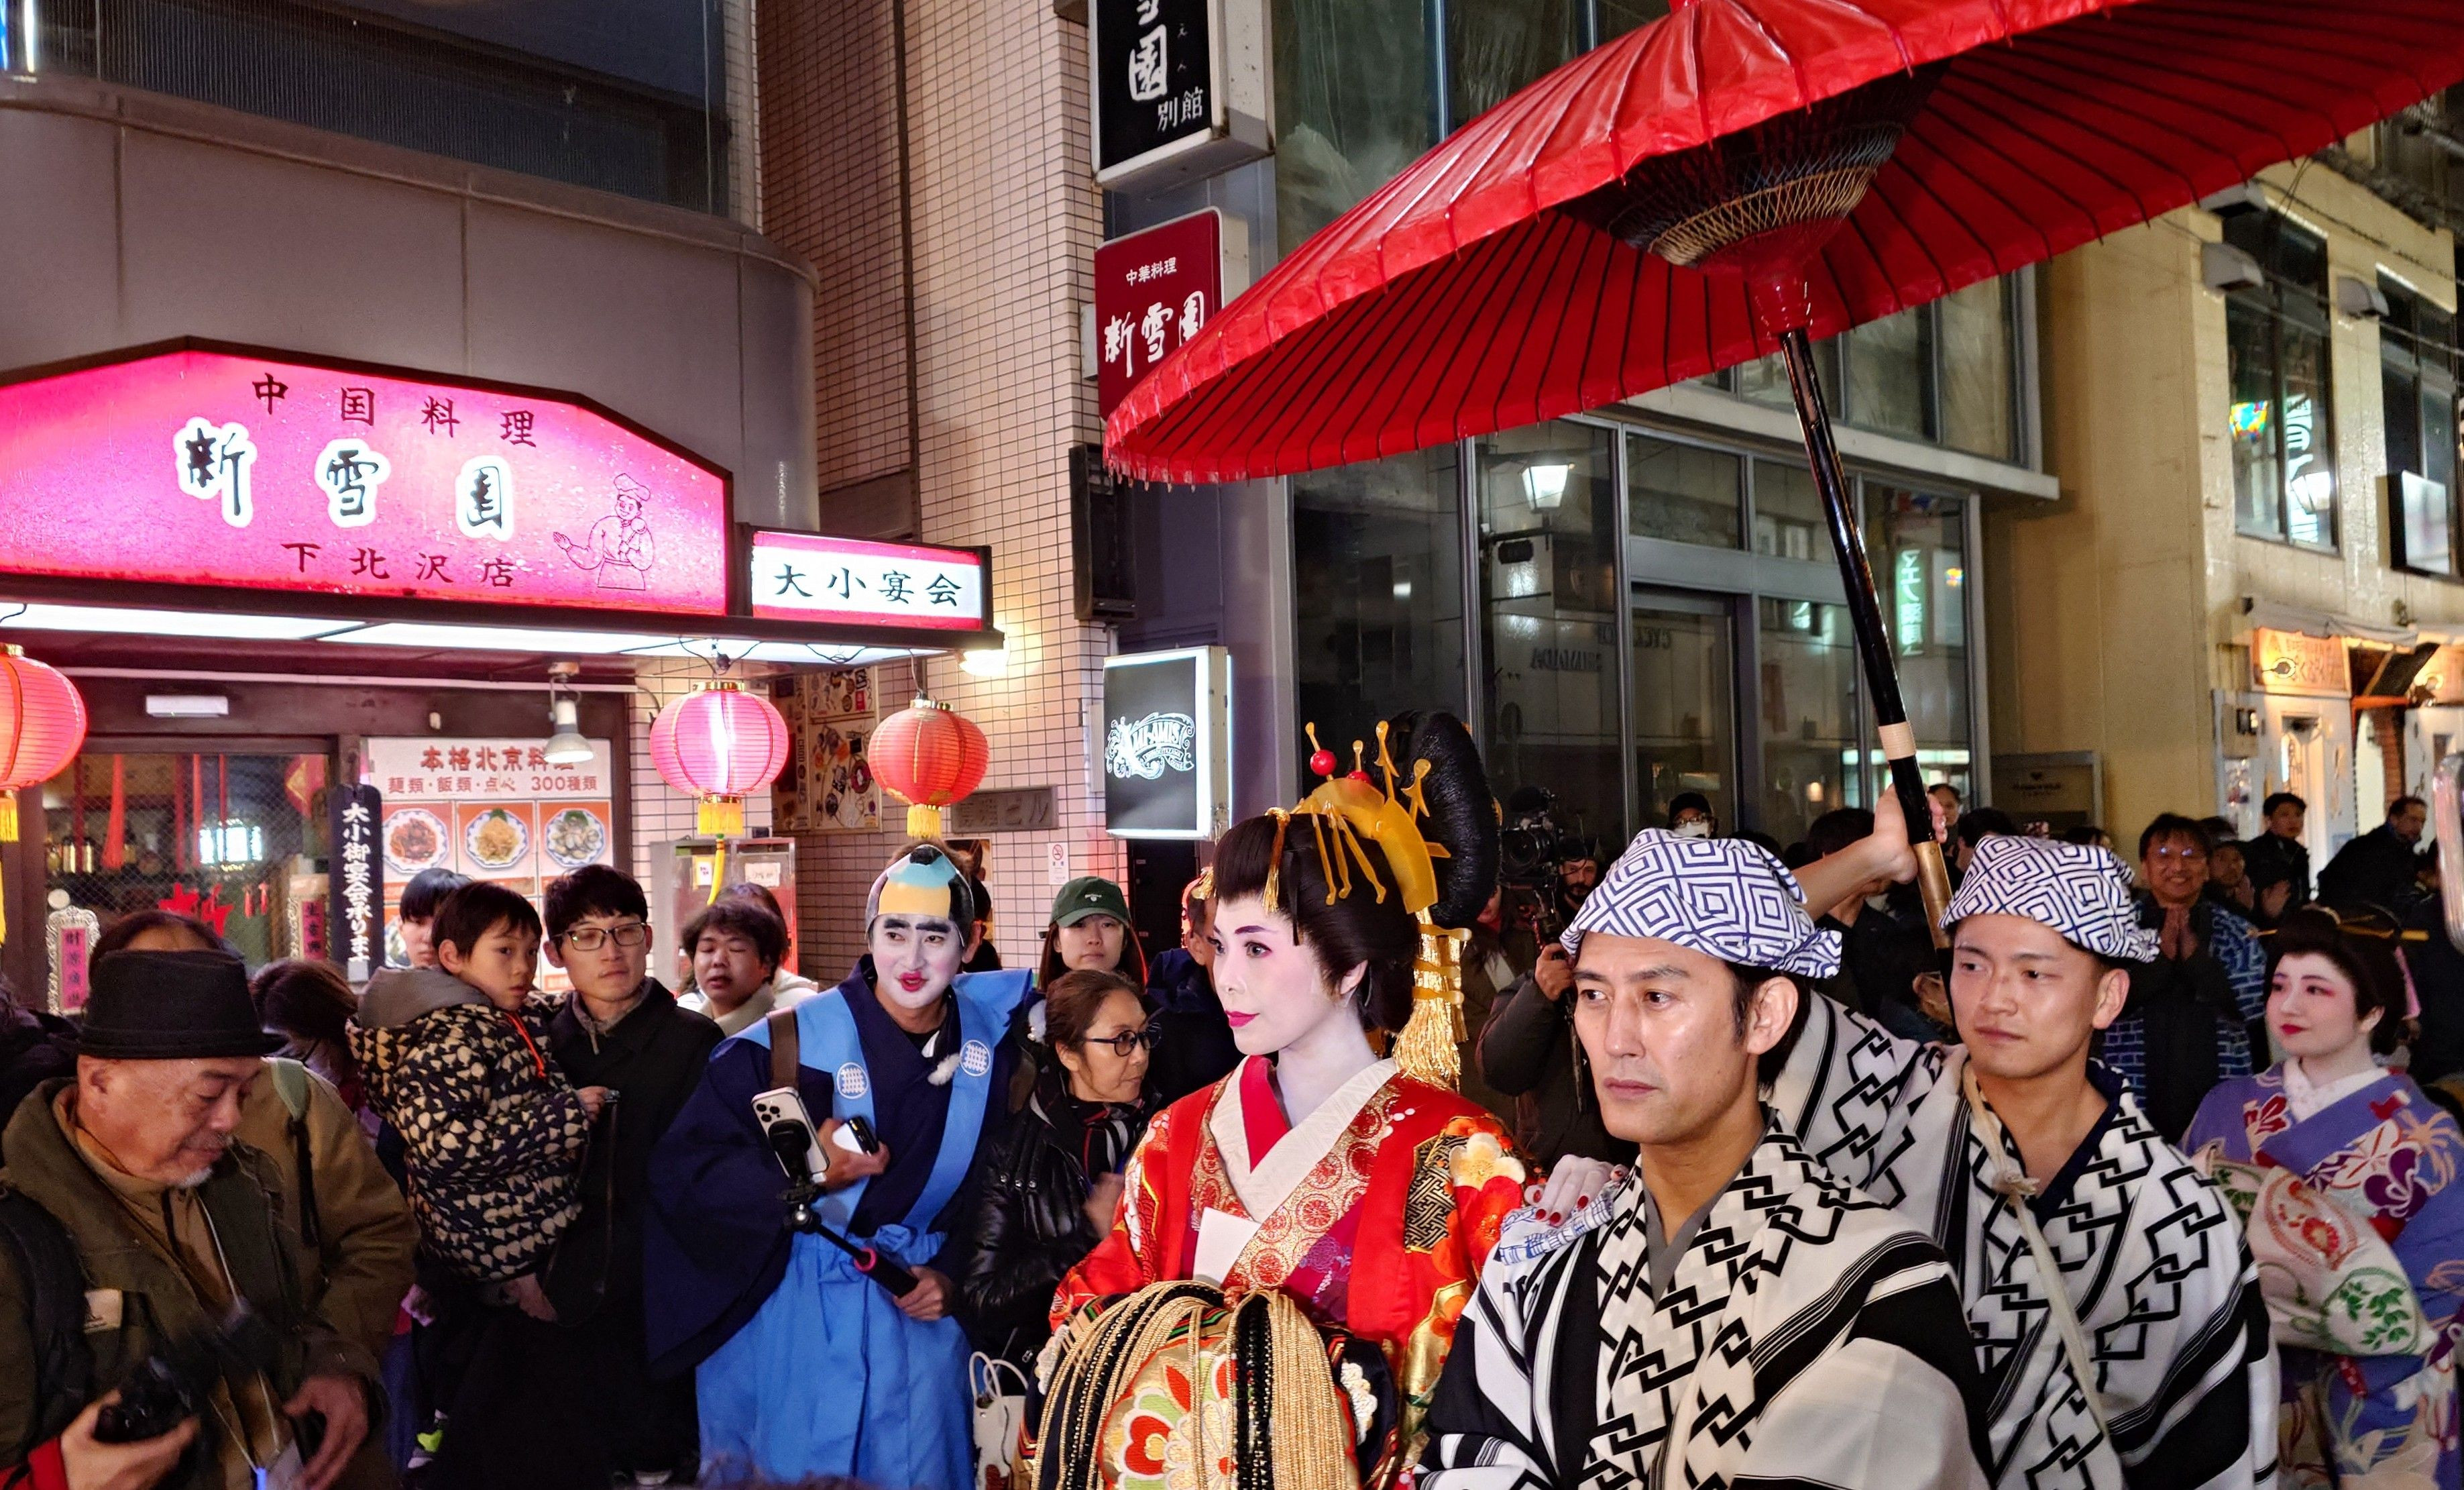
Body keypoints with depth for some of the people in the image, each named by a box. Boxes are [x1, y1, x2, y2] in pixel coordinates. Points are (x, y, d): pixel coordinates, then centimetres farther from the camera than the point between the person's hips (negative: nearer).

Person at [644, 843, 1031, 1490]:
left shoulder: (989, 1040, -2)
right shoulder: (788, 1042, -13)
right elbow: (682, 1169, -12)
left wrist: (951, 1275, -2)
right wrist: (804, 1173, -24)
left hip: (918, 1313, 3)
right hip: (790, 1321, -2)